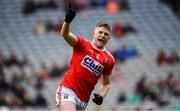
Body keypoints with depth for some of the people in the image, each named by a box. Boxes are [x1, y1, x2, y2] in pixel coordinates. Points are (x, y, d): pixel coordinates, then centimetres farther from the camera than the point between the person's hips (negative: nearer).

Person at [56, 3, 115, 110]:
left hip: (84, 99, 5)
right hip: (68, 90, -5)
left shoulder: (109, 60, 8)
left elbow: (106, 84, 18)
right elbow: (65, 34, -19)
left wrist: (101, 96, -3)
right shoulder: (82, 45, 0)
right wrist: (67, 21, -39)